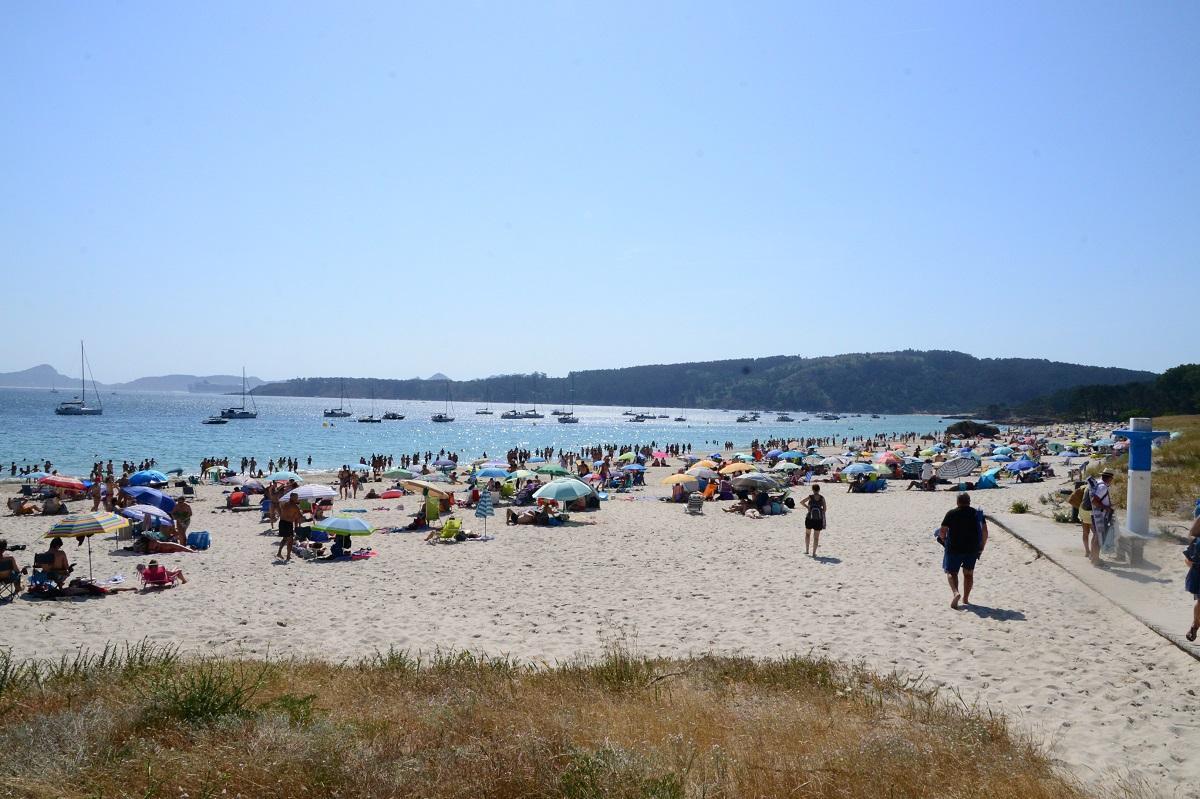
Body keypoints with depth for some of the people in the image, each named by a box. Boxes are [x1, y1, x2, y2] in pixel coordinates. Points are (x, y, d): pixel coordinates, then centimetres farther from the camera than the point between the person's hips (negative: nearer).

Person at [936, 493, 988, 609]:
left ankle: (955, 592, -18)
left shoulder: (951, 514, -4)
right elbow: (985, 532, -3)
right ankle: (966, 598, 22)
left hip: (954, 549, -3)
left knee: (951, 572, 6)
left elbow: (942, 531, -7)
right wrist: (982, 546, 8)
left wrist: (946, 542, 11)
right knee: (968, 573, 18)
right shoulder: (977, 513, 3)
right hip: (972, 550, 3)